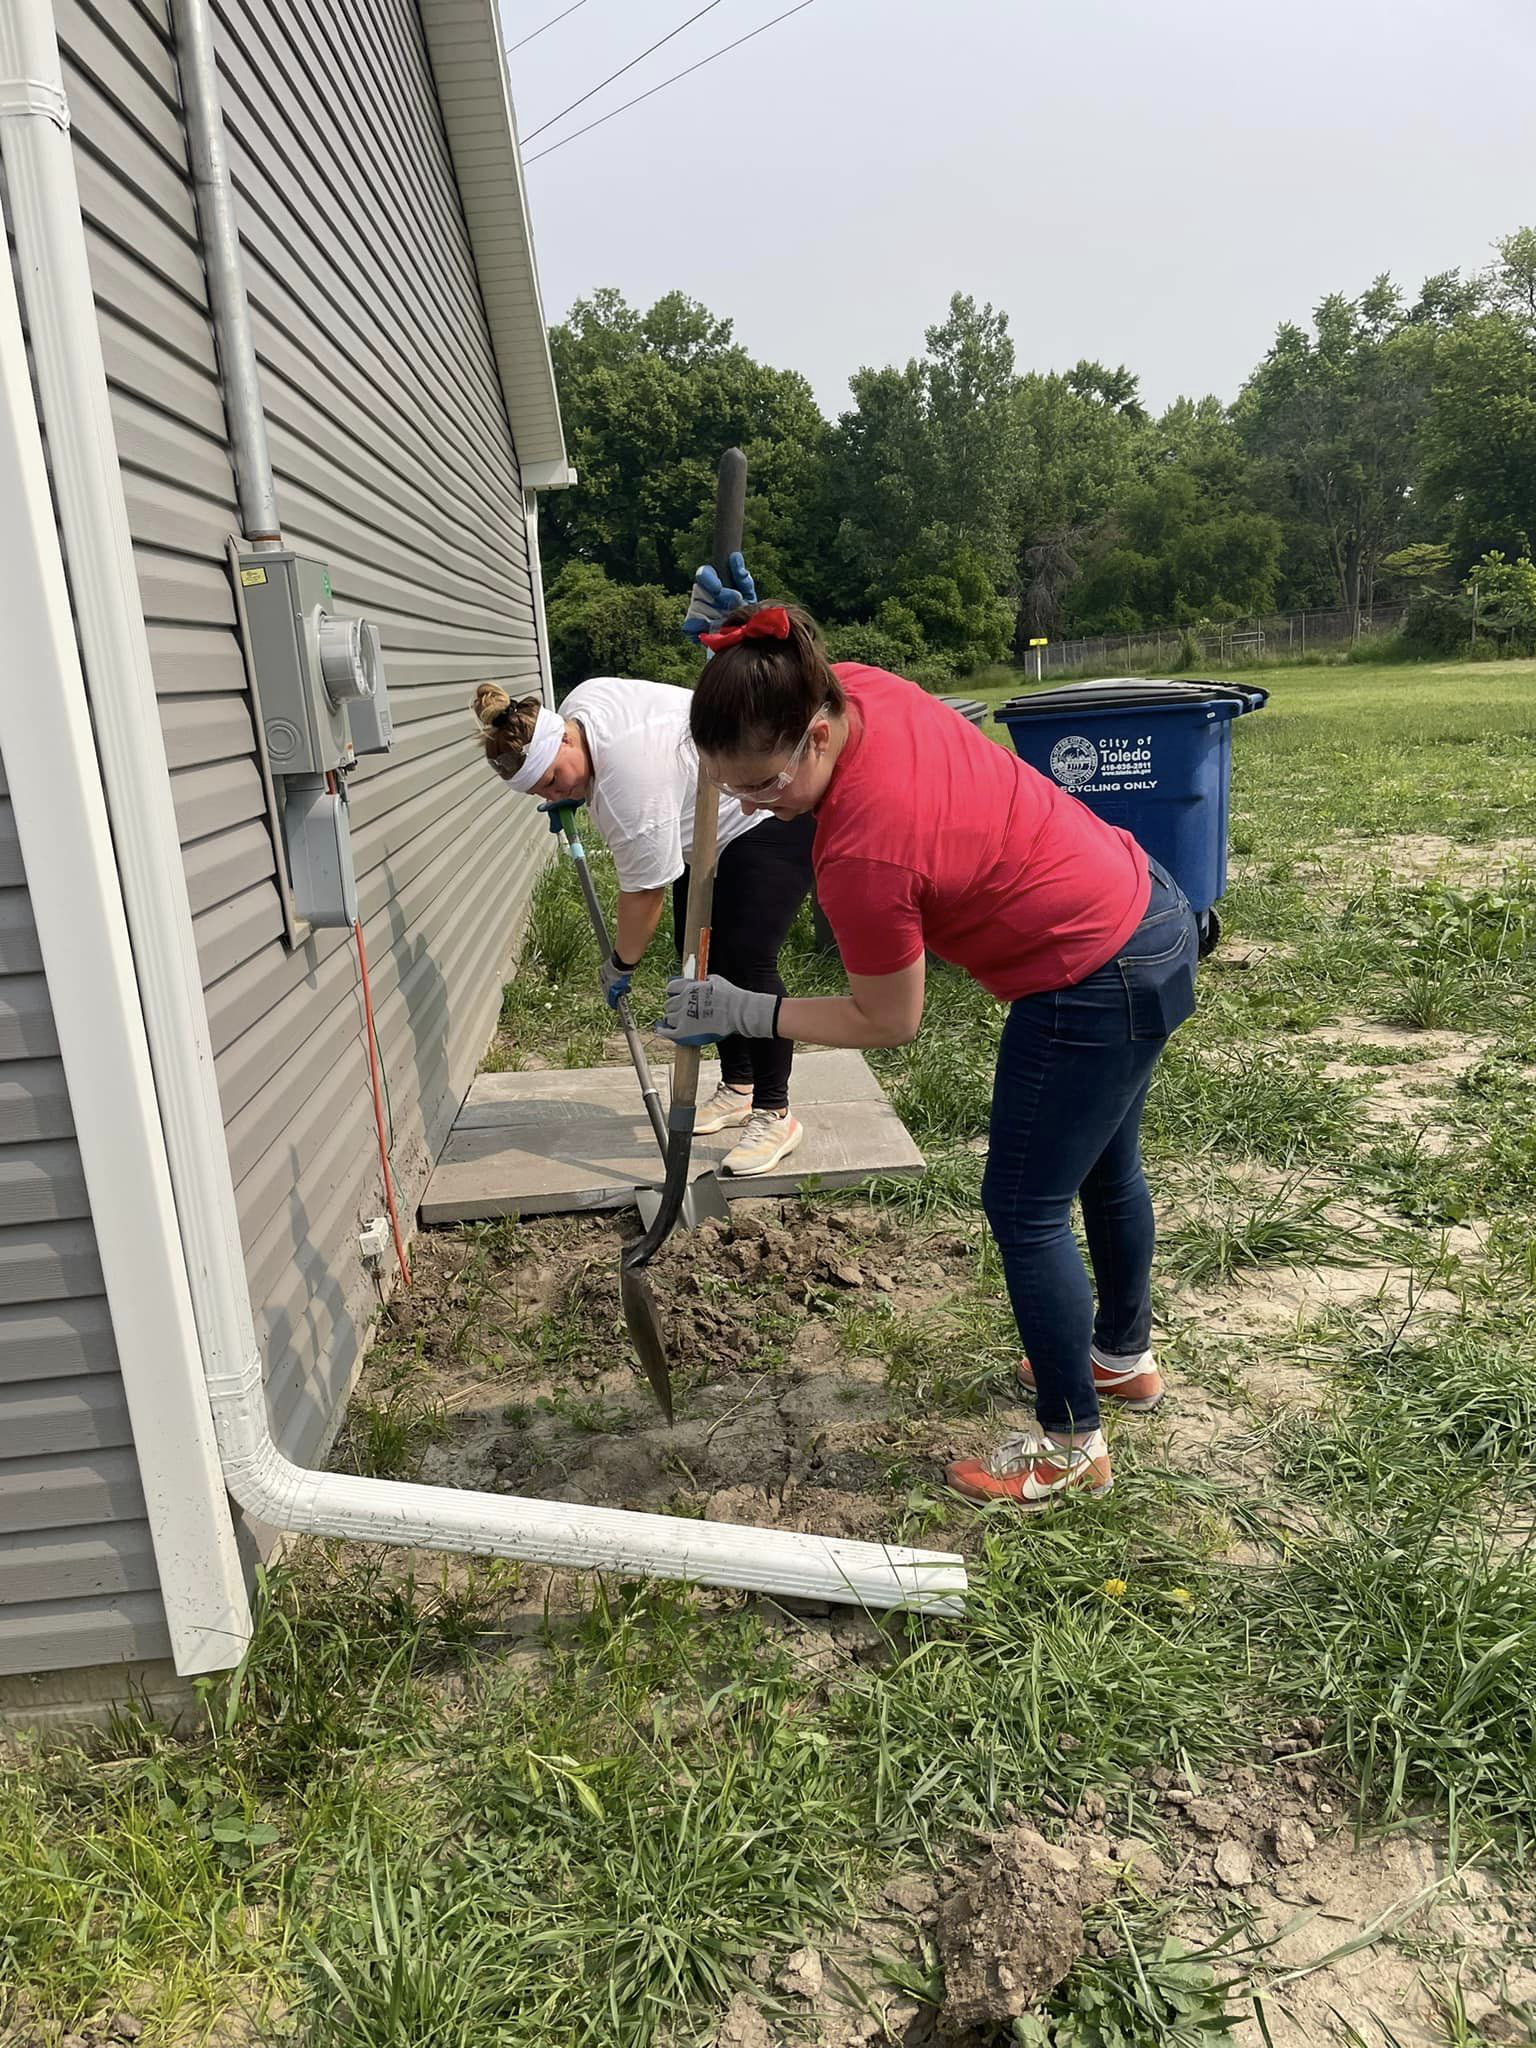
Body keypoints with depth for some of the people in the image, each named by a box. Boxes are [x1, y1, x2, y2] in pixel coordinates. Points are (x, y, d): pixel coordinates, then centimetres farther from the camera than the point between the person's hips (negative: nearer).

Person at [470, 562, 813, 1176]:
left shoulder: (629, 786, -33)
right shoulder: (578, 701, -8)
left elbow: (643, 894, -24)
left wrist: (620, 965, -11)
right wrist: (574, 796, 7)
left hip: (774, 811, -10)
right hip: (715, 825, 10)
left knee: (746, 960, -16)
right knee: (700, 956, 6)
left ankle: (775, 1114, -7)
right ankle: (737, 1087, 17)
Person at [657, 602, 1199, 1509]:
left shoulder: (863, 854, -33)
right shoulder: (854, 684, -10)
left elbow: (889, 1022, -17)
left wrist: (742, 1011, -12)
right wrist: (740, 631, 0)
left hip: (1098, 984, -10)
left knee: (1025, 1209, 4)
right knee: (1105, 1167, 26)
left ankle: (1072, 1445, 22)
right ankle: (1126, 1356, 49)